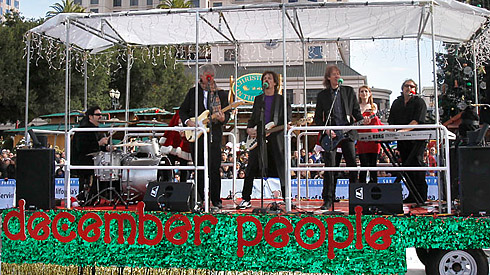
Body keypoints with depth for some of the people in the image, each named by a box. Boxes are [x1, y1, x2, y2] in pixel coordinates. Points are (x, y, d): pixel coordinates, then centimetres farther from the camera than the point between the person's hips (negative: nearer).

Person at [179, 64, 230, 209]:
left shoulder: (221, 94, 9)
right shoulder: (193, 92, 11)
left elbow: (227, 113, 6)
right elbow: (182, 110, 14)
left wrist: (223, 118, -17)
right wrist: (188, 121, -5)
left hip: (214, 135, -1)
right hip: (196, 135, 1)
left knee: (214, 168, -5)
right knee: (199, 168, 6)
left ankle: (216, 199, 4)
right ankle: (200, 198, 16)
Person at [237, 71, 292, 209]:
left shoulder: (282, 99, 8)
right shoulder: (258, 99, 18)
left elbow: (288, 120, 5)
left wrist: (287, 126, -16)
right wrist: (249, 129, 1)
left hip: (276, 137, -2)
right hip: (258, 137, 3)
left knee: (282, 169, 0)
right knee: (251, 169, -2)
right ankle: (246, 200, 5)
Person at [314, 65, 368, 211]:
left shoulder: (349, 91, 10)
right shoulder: (322, 95, 7)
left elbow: (356, 111, 13)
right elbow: (318, 118, 7)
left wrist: (362, 120, -7)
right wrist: (326, 129, -9)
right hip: (330, 134, -1)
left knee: (353, 165, 0)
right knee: (329, 167, -5)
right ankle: (328, 200, 1)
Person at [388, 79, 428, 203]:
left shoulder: (419, 102, 2)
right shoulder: (396, 103, 19)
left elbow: (417, 120, -11)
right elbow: (392, 121, 17)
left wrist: (405, 130, -23)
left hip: (416, 139, -5)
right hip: (402, 140, 5)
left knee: (416, 164, -14)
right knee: (407, 166, 5)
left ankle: (421, 195, -11)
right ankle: (412, 195, 11)